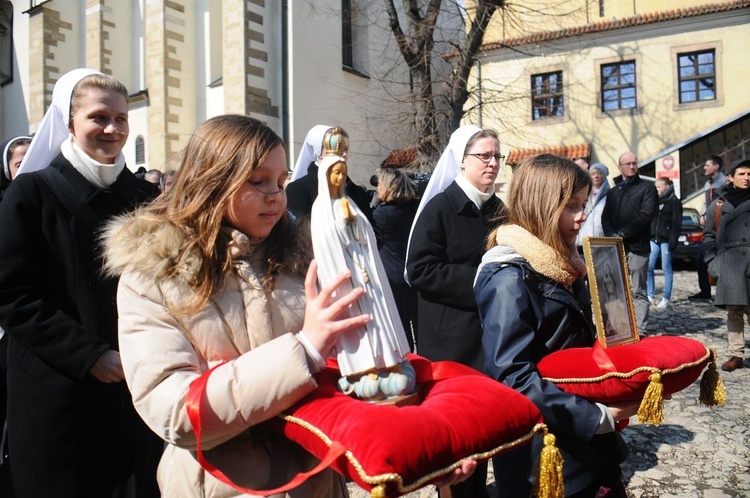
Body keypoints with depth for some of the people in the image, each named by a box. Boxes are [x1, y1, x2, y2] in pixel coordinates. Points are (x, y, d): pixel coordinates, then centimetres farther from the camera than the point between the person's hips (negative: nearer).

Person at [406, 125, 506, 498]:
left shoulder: (498, 210, 11)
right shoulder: (440, 207, -8)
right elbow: (420, 270, -17)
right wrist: (479, 280, -19)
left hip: (490, 333, 6)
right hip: (451, 341, -6)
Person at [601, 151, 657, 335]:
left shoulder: (647, 188, 7)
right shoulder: (613, 192, 23)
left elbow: (645, 216, -6)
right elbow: (605, 217, 14)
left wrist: (621, 234, -11)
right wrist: (611, 236, -6)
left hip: (637, 247, -4)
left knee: (638, 292, -3)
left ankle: (640, 331, -3)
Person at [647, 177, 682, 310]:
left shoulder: (674, 202, -2)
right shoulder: (654, 200, 15)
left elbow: (676, 224, -8)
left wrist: (672, 242, -16)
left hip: (665, 240, -5)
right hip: (653, 239, 5)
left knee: (667, 268, -1)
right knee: (648, 267, -1)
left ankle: (667, 298, 3)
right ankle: (650, 295, 8)